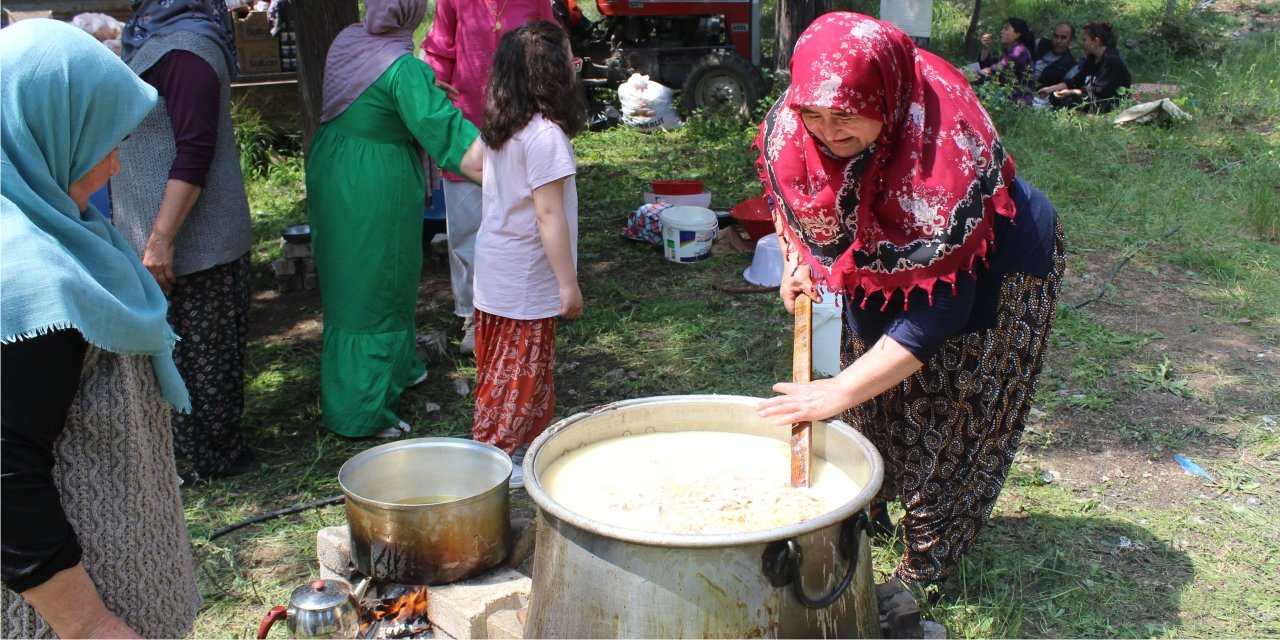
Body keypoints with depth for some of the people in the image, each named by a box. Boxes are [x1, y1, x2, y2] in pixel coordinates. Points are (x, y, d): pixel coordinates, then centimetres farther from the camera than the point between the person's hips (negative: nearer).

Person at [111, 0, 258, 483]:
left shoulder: (186, 47, -20)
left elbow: (194, 153, -25)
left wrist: (162, 239, -24)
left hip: (187, 239, -10)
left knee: (198, 350, 3)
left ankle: (203, 459, 17)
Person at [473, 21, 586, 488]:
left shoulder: (498, 128, 2)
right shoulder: (545, 134, -22)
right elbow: (548, 214, -22)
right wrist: (569, 284, -18)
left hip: (493, 268, 8)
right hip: (525, 277, -8)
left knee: (503, 363, 19)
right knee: (519, 369, 4)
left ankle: (524, 440, 34)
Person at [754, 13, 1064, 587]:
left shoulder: (946, 155, -43)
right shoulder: (796, 122, -25)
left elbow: (939, 308, -42)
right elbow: (784, 185, 1)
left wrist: (840, 392, -44)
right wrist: (796, 258, -14)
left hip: (988, 272, -6)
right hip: (885, 263, 6)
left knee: (947, 421, 2)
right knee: (874, 401, 17)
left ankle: (923, 572, 20)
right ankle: (869, 507, 42)